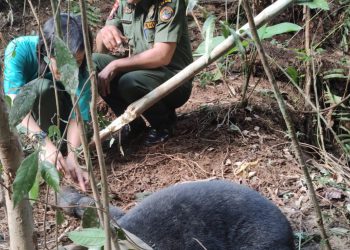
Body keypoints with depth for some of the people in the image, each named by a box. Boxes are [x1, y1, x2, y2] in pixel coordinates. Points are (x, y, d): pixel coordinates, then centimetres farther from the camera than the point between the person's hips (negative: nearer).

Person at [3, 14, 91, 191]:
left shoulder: (80, 67, -28)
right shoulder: (19, 49, -34)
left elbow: (78, 115, -31)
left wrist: (72, 157, -48)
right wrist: (44, 142, -56)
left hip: (57, 109, 2)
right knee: (42, 87, -34)